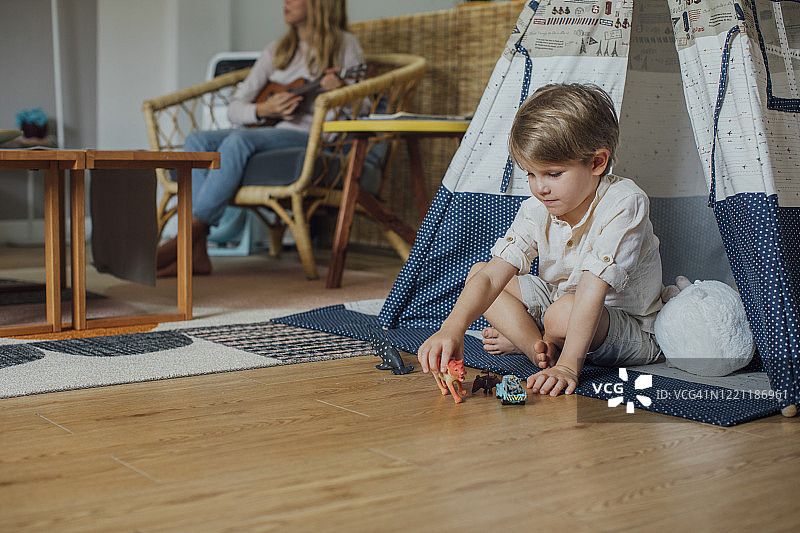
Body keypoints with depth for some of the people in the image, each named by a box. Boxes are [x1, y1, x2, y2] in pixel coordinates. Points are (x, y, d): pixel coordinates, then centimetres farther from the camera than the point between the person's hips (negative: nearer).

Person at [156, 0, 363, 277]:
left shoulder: (344, 45, 6)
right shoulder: (276, 50, 22)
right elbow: (235, 108, 16)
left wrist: (338, 92, -20)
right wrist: (263, 109, -6)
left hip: (313, 139, -6)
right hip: (267, 133, 6)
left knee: (239, 140, -33)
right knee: (197, 140, -19)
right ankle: (196, 253, -32)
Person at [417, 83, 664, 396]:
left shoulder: (623, 204, -27)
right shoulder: (536, 210, -10)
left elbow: (592, 289, -36)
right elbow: (491, 277, -19)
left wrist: (568, 366, -40)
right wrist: (452, 328, -36)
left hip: (634, 332, -6)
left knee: (564, 312, -39)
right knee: (476, 273, 1)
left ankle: (518, 339, -4)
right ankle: (540, 347, -15)